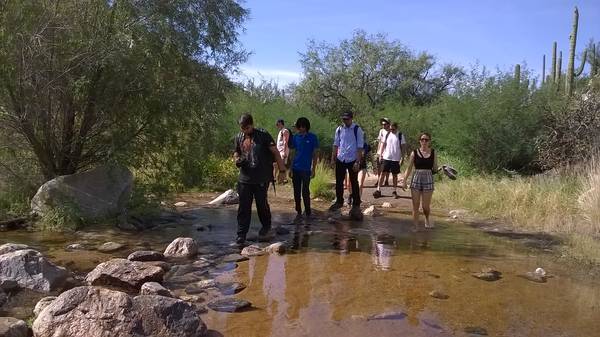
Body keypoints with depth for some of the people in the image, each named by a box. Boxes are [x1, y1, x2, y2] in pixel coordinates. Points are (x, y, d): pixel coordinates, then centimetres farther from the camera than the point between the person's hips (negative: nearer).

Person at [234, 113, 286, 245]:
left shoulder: (263, 135, -6)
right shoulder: (239, 137, 8)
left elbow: (275, 153, -5)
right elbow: (236, 152, 24)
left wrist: (282, 170, -8)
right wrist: (237, 159, -1)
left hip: (261, 179, -4)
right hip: (244, 178, 4)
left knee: (262, 204, 6)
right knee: (243, 207, 3)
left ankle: (266, 228, 30)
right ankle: (241, 234, 10)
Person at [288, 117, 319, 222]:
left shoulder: (312, 137, -3)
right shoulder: (295, 137, 5)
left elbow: (315, 154, -1)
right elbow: (292, 152, 10)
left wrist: (313, 169, -5)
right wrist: (290, 169, 7)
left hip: (306, 169, -3)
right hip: (295, 169, 3)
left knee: (305, 192, 1)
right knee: (296, 192, 8)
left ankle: (308, 213, 15)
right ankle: (299, 213, 18)